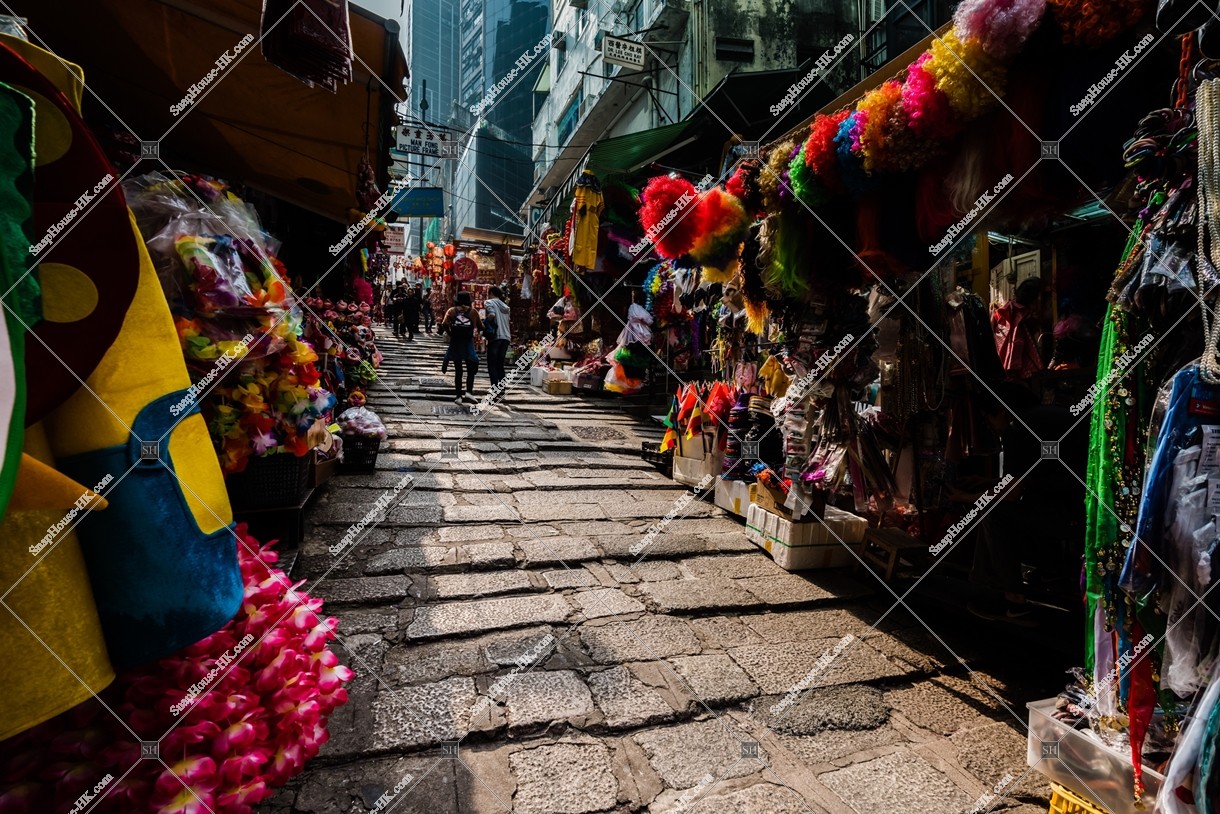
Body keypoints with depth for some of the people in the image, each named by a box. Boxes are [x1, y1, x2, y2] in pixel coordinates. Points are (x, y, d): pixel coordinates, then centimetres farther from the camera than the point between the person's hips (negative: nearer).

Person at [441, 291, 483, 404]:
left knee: (458, 371, 9)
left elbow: (444, 324, -9)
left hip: (455, 343, 1)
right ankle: (469, 392, -14)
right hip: (468, 343, -1)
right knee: (471, 370, 6)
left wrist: (450, 334, 4)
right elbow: (480, 327, 6)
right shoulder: (473, 312, 6)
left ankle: (458, 396, 10)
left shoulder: (452, 311, 6)